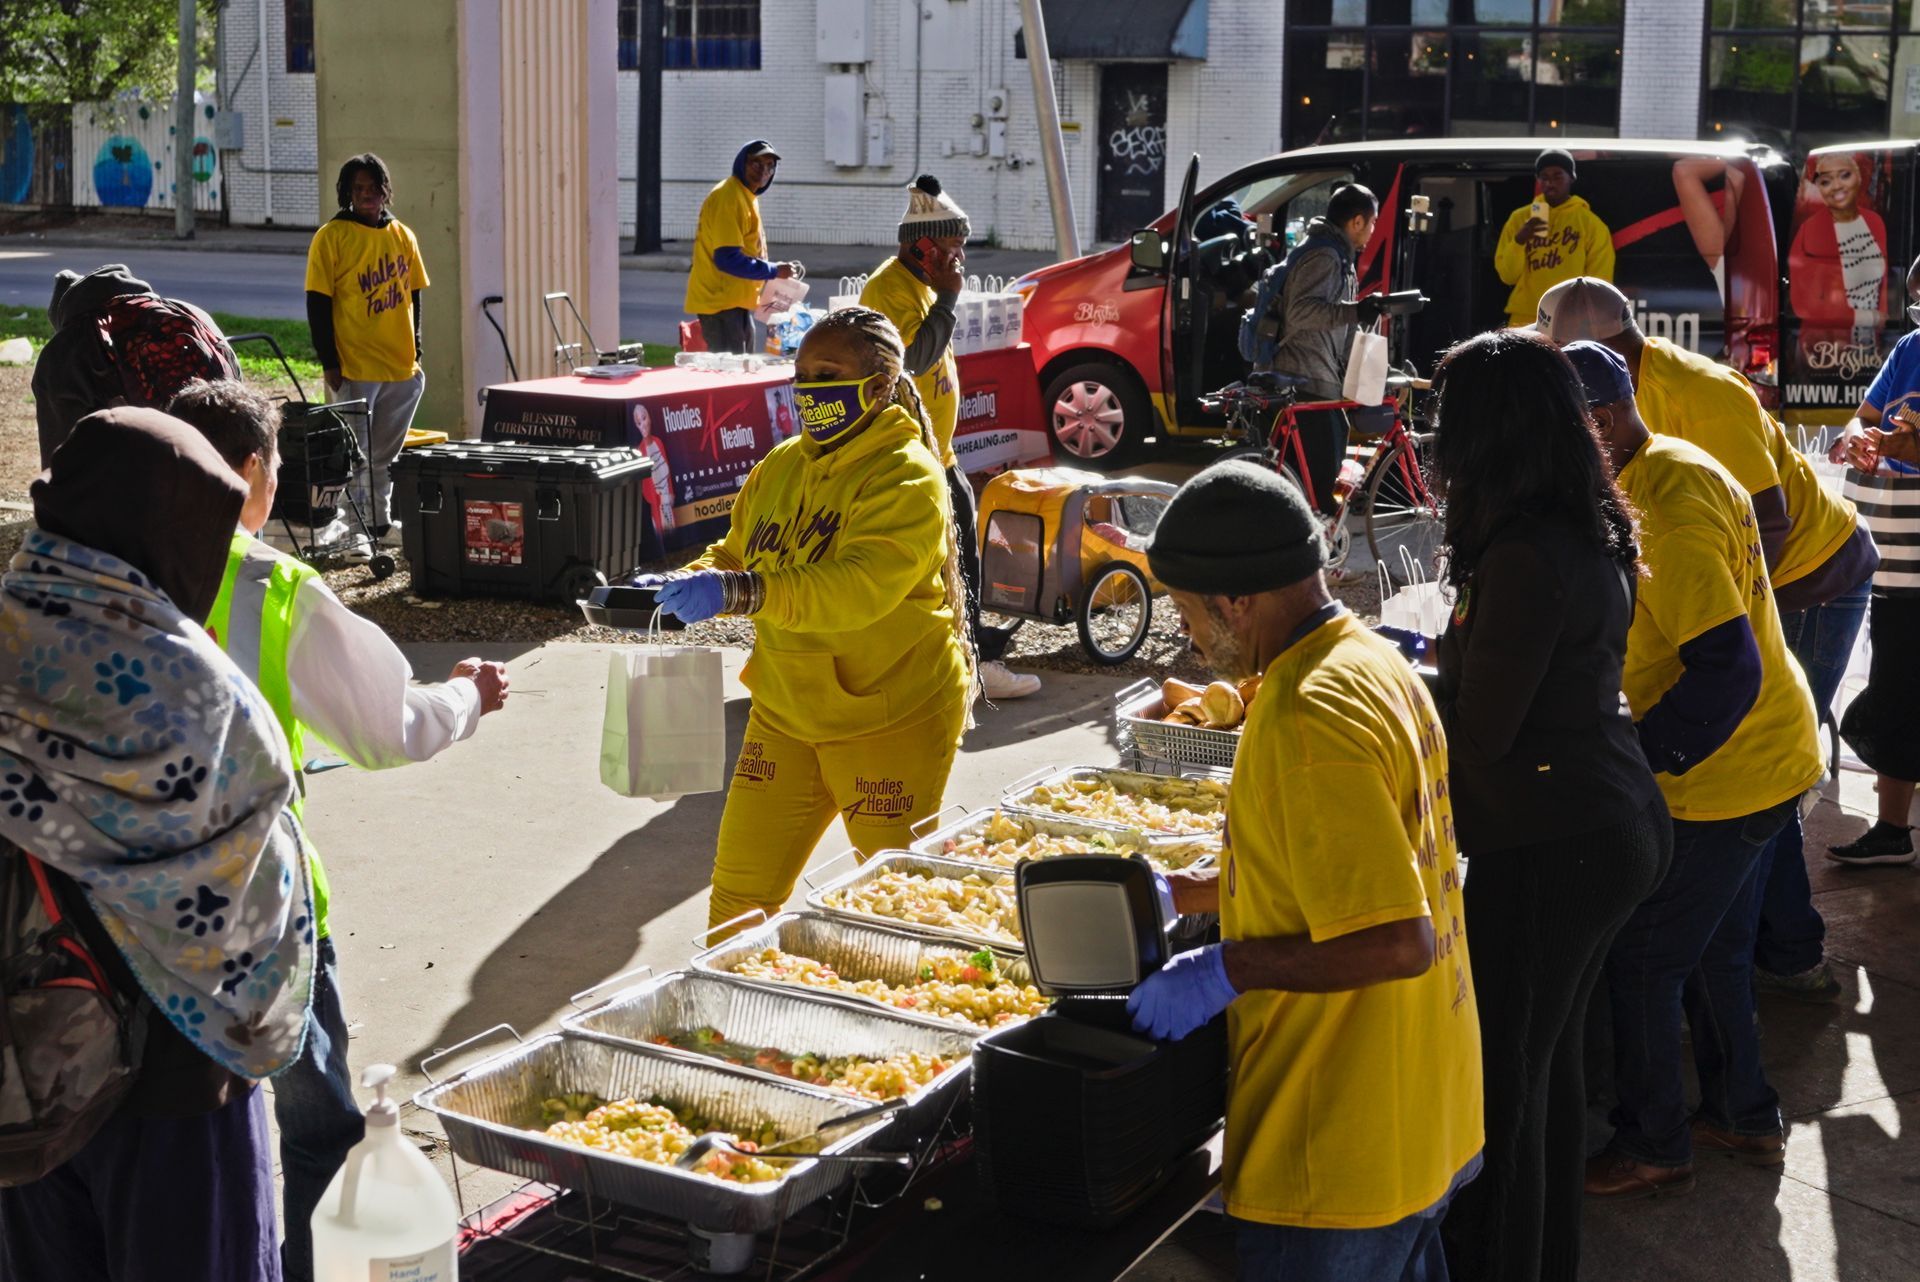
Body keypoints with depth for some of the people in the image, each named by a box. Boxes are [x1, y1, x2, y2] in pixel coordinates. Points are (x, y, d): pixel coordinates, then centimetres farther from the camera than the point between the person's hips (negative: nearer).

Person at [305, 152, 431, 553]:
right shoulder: (332, 236, -6)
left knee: (386, 455, 13)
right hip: (354, 368, -5)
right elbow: (317, 305, -7)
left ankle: (380, 522, 23)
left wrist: (415, 352, 12)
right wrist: (329, 363, -11)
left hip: (402, 368, 5)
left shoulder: (402, 235, 9)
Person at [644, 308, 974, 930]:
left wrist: (736, 592, -40)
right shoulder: (781, 466, 7)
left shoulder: (907, 477, -16)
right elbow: (737, 552, 16)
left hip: (891, 719, -6)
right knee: (738, 888, 7)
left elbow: (858, 587, -30)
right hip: (787, 710, 6)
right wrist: (683, 584, -6)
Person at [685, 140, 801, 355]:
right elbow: (728, 259, -23)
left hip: (737, 302, 10)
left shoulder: (746, 196, 15)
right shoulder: (728, 198, -17)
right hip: (722, 303, -10)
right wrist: (774, 271, -16)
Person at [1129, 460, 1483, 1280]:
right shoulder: (1375, 662, 5)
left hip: (1341, 1150, -9)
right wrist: (1185, 894, 18)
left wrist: (1225, 970, -20)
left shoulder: (1310, 717, -25)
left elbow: (1396, 941, -29)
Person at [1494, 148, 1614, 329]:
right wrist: (1519, 240, -11)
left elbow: (1598, 284, 3)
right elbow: (1507, 275, 5)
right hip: (1525, 322, 1)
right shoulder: (1519, 218, 9)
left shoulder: (1591, 224, 4)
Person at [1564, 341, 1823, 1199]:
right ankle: (1744, 1117, 37)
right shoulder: (1661, 473, 6)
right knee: (1716, 947, 23)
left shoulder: (1669, 503, -25)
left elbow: (1727, 669, -30)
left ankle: (1654, 1149, 17)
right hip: (1772, 756, 10)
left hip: (1726, 776, -10)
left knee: (1642, 959, 3)